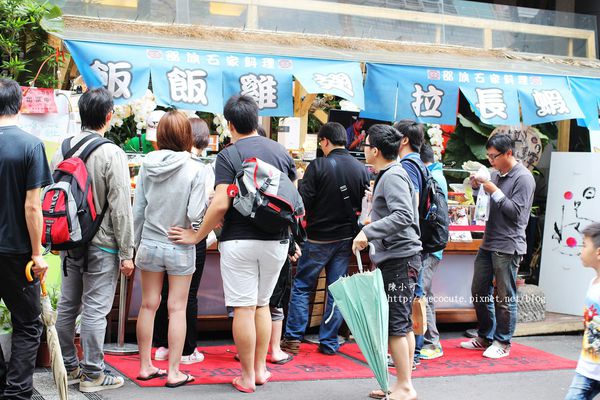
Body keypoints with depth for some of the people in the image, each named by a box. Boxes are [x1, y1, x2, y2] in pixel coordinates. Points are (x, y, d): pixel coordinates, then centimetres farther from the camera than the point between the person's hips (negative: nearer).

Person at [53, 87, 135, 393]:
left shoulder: (62, 149, 4)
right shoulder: (112, 154, -14)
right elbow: (121, 208, -15)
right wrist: (126, 252, -10)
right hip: (101, 244, -6)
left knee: (67, 305, 13)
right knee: (95, 309, -1)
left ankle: (67, 367, 24)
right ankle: (92, 374, 5)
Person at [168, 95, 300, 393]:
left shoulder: (228, 155, -8)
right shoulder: (280, 151, 6)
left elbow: (221, 204, -16)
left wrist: (196, 237, -6)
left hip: (240, 241, -5)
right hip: (277, 240, 5)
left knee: (244, 308, 2)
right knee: (262, 304, 18)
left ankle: (247, 377, 8)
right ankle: (260, 368, 24)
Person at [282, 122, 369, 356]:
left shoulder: (318, 166, -14)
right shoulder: (361, 169, 0)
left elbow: (302, 202, -15)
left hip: (320, 237, -4)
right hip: (346, 238, 4)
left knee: (301, 286, 7)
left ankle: (293, 339, 6)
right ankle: (329, 343, 13)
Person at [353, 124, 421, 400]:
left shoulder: (393, 176, -14)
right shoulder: (390, 175, 17)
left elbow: (403, 215, -26)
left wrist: (368, 232, -27)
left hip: (399, 258, -10)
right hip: (397, 257, 10)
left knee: (395, 325, -7)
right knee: (403, 324, 12)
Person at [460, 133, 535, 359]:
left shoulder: (523, 178, -10)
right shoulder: (495, 174, 12)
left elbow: (516, 212, -16)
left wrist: (495, 192, -17)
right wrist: (477, 188, 3)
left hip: (508, 246, -8)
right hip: (488, 243, 8)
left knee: (505, 297, -1)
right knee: (479, 291, 13)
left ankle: (502, 342, 10)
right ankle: (485, 337, 26)